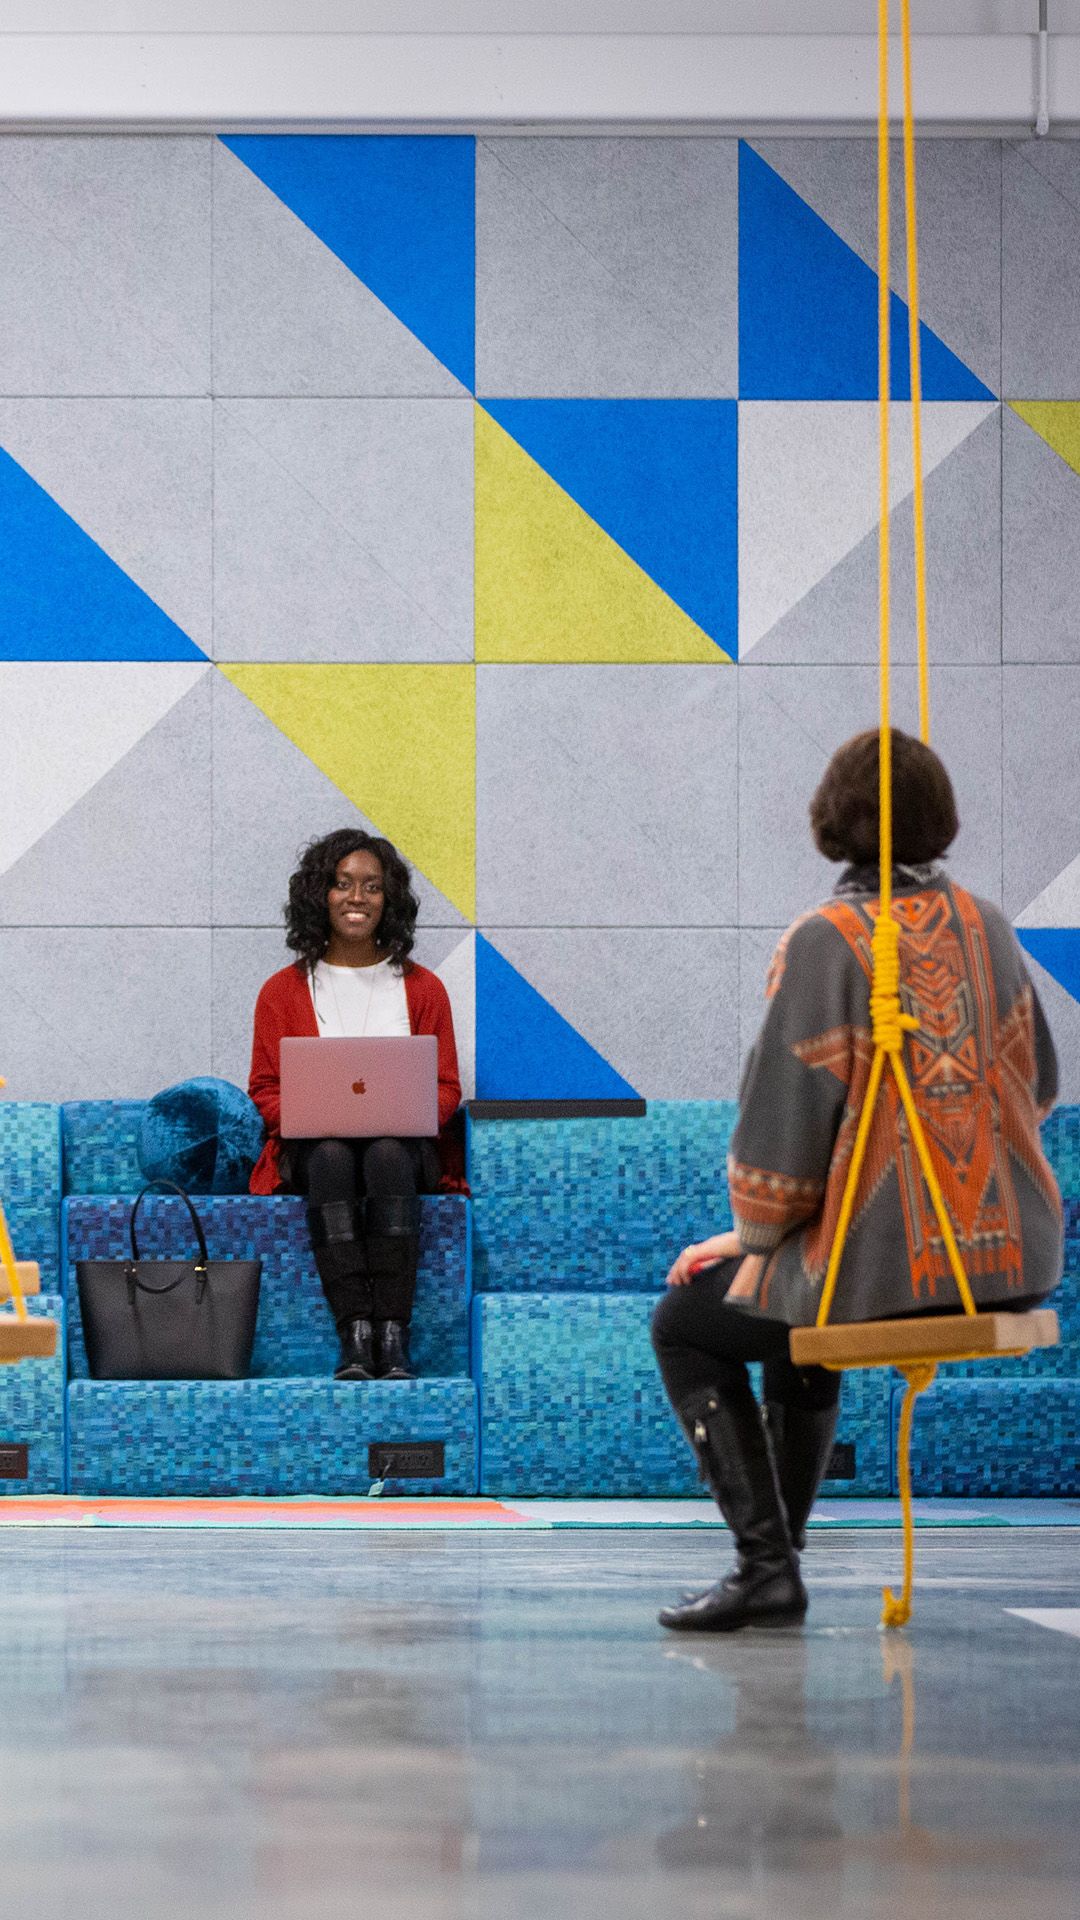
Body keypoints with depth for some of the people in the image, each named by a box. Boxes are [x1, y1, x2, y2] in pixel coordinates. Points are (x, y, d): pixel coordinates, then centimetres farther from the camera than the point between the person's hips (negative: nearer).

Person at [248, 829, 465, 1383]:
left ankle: (393, 1336, -41)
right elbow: (265, 1088, 9)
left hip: (402, 1144, 0)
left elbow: (445, 1087, 10)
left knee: (386, 1156, -37)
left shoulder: (421, 988, 12)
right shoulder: (282, 991, 10)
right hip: (312, 1146, 0)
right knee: (333, 1157, -37)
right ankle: (353, 1334, -42)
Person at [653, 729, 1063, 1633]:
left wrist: (753, 1235, 2)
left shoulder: (823, 942, -13)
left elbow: (787, 1113, -14)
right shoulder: (987, 928, 7)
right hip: (1016, 1260, 7)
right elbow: (1037, 1087, 17)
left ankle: (767, 1565, 4)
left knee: (687, 1325, 17)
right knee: (796, 1304, 35)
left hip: (890, 1263, -7)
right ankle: (776, 1546, 40)